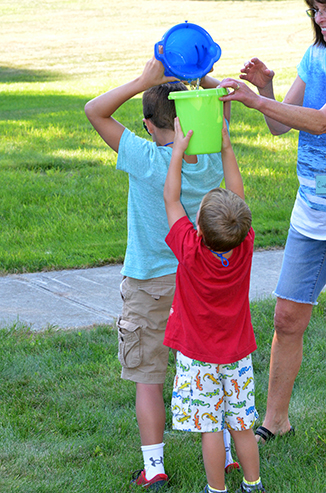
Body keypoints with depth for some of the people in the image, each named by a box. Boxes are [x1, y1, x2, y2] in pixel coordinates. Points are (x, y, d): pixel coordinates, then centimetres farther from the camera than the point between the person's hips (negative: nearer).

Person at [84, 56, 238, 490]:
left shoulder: (146, 160, -22)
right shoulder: (212, 159, -9)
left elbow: (95, 110, -19)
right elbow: (223, 99, 7)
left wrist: (144, 81, -22)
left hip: (149, 285, -4)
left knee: (148, 377, 7)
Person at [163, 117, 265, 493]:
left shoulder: (190, 251, -24)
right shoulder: (245, 247, -16)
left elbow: (171, 199, -14)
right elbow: (238, 198, -3)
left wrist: (178, 151, -8)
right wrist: (226, 147, -1)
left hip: (199, 357, -4)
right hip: (237, 353, 4)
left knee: (209, 428, 5)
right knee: (242, 426, 14)